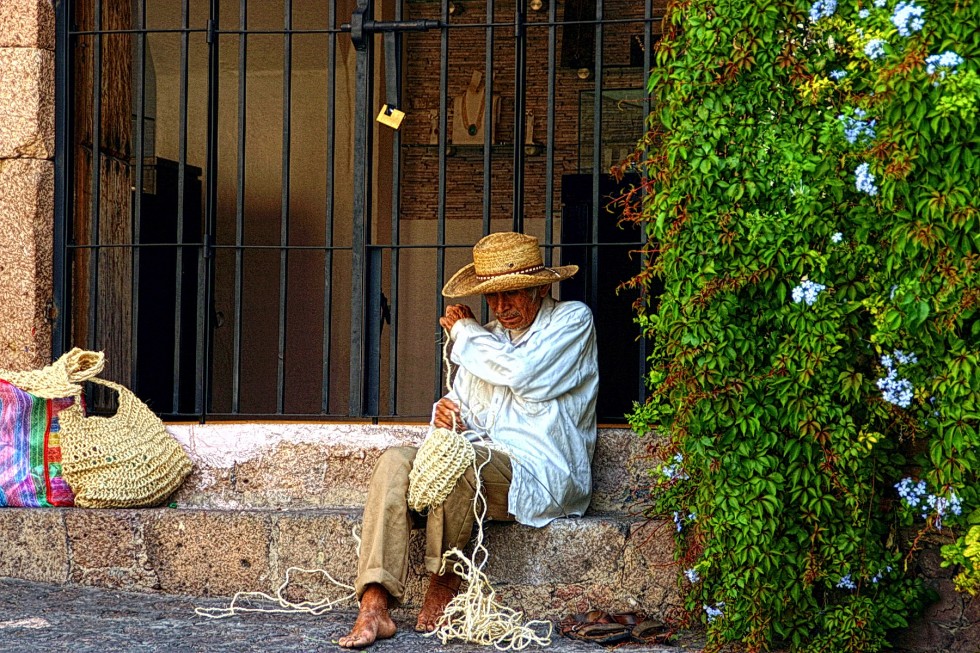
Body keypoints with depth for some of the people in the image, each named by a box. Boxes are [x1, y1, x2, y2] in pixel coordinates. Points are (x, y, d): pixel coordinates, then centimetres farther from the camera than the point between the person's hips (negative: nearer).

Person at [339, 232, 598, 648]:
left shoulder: (572, 321, 3)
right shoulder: (485, 340, 22)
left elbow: (523, 374, -14)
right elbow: (464, 417, 19)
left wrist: (465, 332, 2)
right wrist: (450, 418, -7)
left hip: (541, 477, -6)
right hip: (482, 463, 6)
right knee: (395, 462, -22)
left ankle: (444, 583, -15)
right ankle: (374, 607, -34)